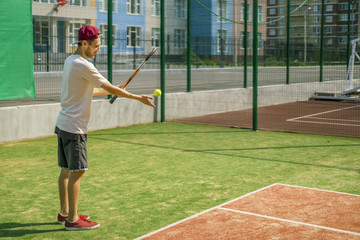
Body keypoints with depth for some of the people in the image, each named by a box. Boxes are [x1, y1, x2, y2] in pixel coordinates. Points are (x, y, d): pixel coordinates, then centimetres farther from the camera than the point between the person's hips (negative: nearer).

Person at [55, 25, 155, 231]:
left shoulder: (70, 61, 11)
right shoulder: (83, 65, -18)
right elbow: (110, 88, -16)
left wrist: (109, 91, 22)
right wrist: (138, 98, -10)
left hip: (63, 123, 10)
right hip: (74, 127, -10)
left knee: (66, 169, 15)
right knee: (77, 171, -4)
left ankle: (64, 212, 25)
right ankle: (72, 219, 3)